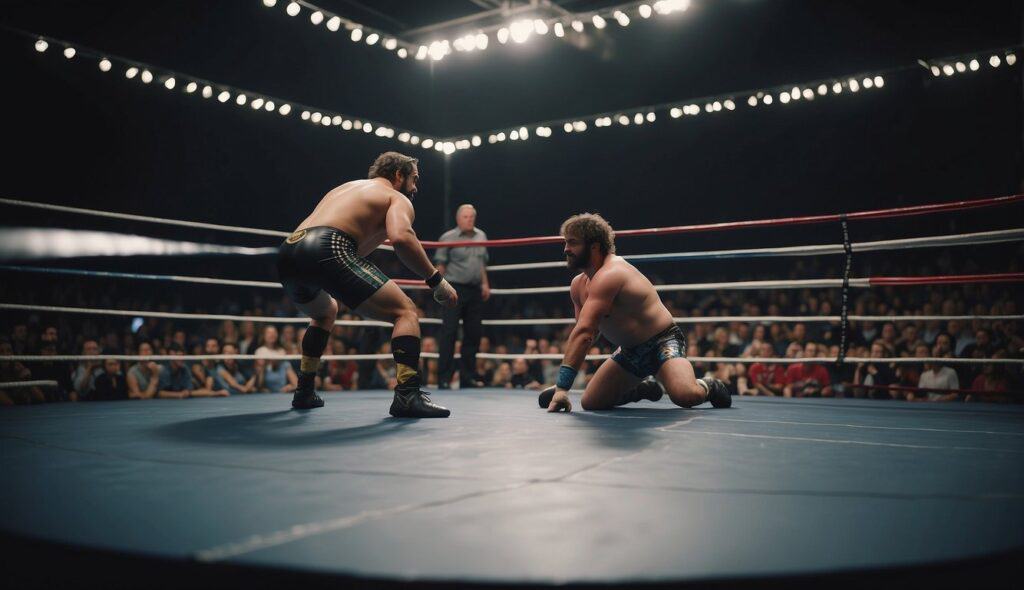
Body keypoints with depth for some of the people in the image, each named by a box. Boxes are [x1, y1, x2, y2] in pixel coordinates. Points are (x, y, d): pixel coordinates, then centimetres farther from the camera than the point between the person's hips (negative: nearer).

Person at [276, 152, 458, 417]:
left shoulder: (346, 187, 36)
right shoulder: (397, 198, 13)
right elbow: (401, 238, -11)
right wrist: (437, 281, -4)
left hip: (287, 252, 8)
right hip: (328, 249, -8)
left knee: (325, 312, 37)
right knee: (406, 312, -1)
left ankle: (304, 393, 35)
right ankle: (407, 396, -17)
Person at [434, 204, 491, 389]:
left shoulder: (481, 236, 14)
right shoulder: (448, 238, -2)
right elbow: (440, 264, -3)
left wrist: (485, 283, 15)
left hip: (475, 290, 6)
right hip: (455, 289, -6)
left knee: (473, 333, 7)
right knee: (449, 333, -7)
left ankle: (468, 377, 16)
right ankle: (444, 378, -4)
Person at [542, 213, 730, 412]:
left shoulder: (609, 275, -27)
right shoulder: (578, 285, 3)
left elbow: (583, 333, -35)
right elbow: (584, 335, 9)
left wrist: (563, 386, -40)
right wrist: (561, 385, 1)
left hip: (662, 343, -9)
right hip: (630, 352, 9)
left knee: (684, 396, -33)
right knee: (590, 403, 4)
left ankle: (708, 386, 4)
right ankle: (646, 388, 29)